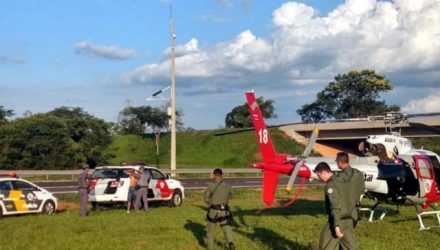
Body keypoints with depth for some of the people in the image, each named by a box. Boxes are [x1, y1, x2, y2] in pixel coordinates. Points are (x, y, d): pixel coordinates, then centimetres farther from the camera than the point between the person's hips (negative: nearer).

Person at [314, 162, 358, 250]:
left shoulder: (330, 185, -14)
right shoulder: (342, 182, 13)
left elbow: (335, 207, -21)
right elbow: (349, 201, 18)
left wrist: (336, 226, -23)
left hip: (337, 220, -8)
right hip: (348, 220, 8)